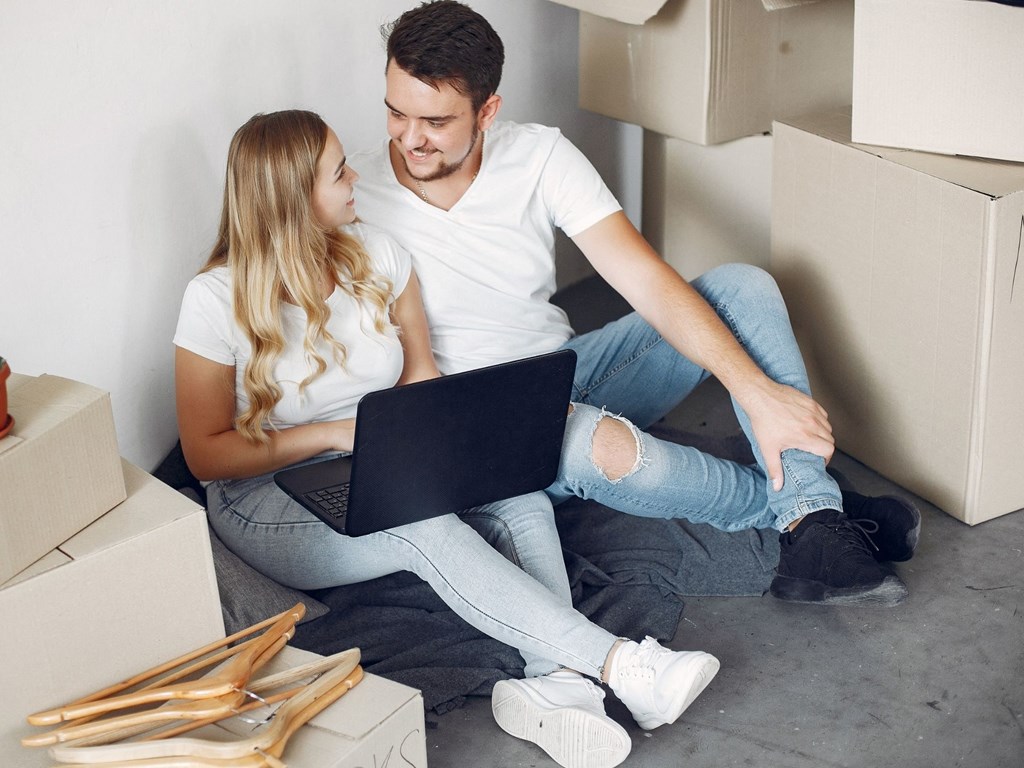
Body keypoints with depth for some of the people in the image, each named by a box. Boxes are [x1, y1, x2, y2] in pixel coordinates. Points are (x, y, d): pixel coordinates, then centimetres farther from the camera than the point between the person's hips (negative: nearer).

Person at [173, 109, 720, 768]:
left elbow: (422, 377, 6)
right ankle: (618, 665, -42)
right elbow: (206, 453, -11)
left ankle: (555, 679, -46)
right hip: (273, 502, -5)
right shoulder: (216, 301, -13)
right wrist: (334, 433, -21)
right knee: (428, 531, -35)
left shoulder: (376, 255, 1)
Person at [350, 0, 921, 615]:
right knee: (602, 445, -39)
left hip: (573, 371, 5)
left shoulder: (540, 156, -8)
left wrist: (758, 390, -24)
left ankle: (817, 537, -25)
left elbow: (646, 282, -14)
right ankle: (795, 505, -10)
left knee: (743, 287, -13)